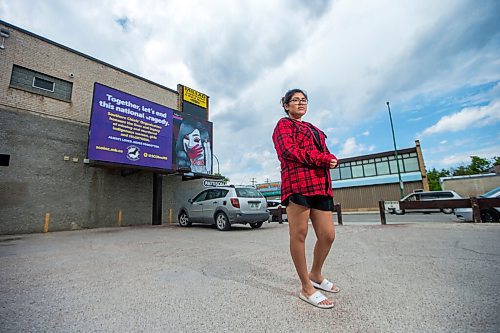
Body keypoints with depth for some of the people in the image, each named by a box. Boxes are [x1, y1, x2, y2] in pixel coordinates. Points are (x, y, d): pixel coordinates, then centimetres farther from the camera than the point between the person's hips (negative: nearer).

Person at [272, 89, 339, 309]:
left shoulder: (312, 129, 32)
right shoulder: (284, 124, 9)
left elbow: (322, 152, 26)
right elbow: (289, 151, -7)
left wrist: (330, 159, 1)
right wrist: (323, 159, -9)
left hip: (320, 184, 8)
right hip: (297, 182, -7)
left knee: (327, 235, 7)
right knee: (299, 235, -3)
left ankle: (315, 275, 30)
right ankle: (307, 288, 10)